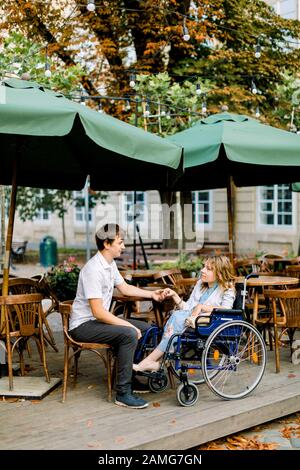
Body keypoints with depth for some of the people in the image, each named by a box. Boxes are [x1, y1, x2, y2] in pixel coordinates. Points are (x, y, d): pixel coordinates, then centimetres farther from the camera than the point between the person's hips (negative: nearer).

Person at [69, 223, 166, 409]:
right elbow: (98, 311, -26)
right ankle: (123, 393, -22)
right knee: (129, 334, -28)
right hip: (83, 325, -10)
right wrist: (128, 325, -23)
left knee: (146, 329, 5)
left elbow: (125, 288, 22)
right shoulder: (93, 269, -24)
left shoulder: (111, 264, 6)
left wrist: (151, 294, 12)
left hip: (100, 319, 10)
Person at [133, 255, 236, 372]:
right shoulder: (200, 284, 26)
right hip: (190, 319, 6)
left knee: (177, 316, -30)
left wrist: (201, 307, -13)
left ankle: (150, 361, -29)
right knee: (177, 315, -29)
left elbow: (226, 310, -13)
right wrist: (174, 296, 9)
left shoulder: (227, 290, 6)